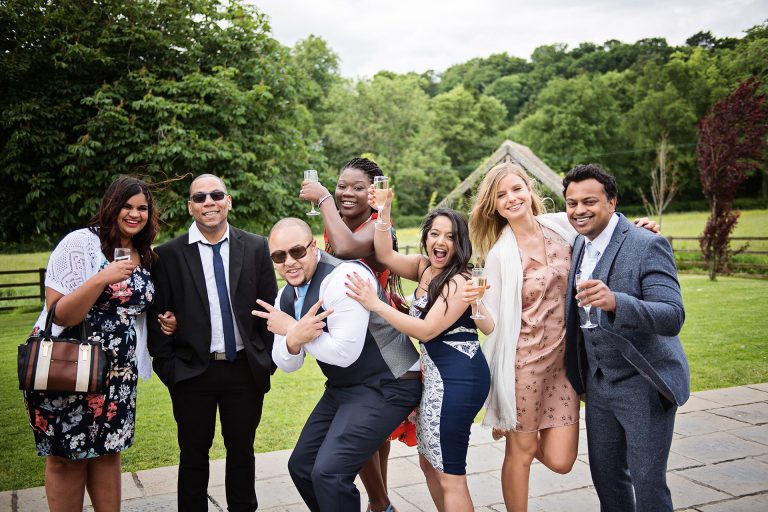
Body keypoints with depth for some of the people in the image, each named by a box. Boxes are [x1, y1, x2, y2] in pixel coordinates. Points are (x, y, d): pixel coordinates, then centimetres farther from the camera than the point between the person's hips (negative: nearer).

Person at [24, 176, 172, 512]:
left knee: (108, 452, 13)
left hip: (116, 375, 6)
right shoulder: (81, 243, -14)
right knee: (67, 457, 7)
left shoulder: (145, 257, 6)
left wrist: (162, 322, 1)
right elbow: (59, 315, -19)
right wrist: (102, 279, -29)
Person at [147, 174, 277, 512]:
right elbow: (157, 317, -2)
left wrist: (267, 358, 1)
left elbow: (270, 308, 3)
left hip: (245, 370, 1)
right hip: (192, 371, -1)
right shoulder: (169, 254, -4)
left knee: (242, 449, 15)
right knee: (193, 453, 13)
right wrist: (167, 367, -5)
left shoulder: (255, 247, 0)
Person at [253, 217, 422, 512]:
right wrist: (295, 338, -19)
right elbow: (286, 364, 4)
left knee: (329, 472, -20)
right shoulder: (286, 296, 4)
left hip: (385, 387, -9)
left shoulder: (344, 277, -23)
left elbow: (345, 352, -27)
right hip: (342, 388, 9)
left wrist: (291, 330, -18)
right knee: (301, 466, 16)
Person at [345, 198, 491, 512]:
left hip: (458, 377, -10)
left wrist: (375, 305, -22)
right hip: (437, 374, 10)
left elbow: (426, 330, -20)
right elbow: (385, 255, 4)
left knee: (449, 475, -1)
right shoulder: (424, 268, 9)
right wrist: (384, 209, -4)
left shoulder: (458, 282, -16)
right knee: (429, 463, 20)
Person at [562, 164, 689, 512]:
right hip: (598, 382, 7)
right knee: (605, 474, 16)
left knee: (647, 482, 1)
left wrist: (616, 302, -45)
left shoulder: (648, 245, -19)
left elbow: (673, 318, -29)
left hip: (643, 385, -7)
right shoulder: (579, 244, 3)